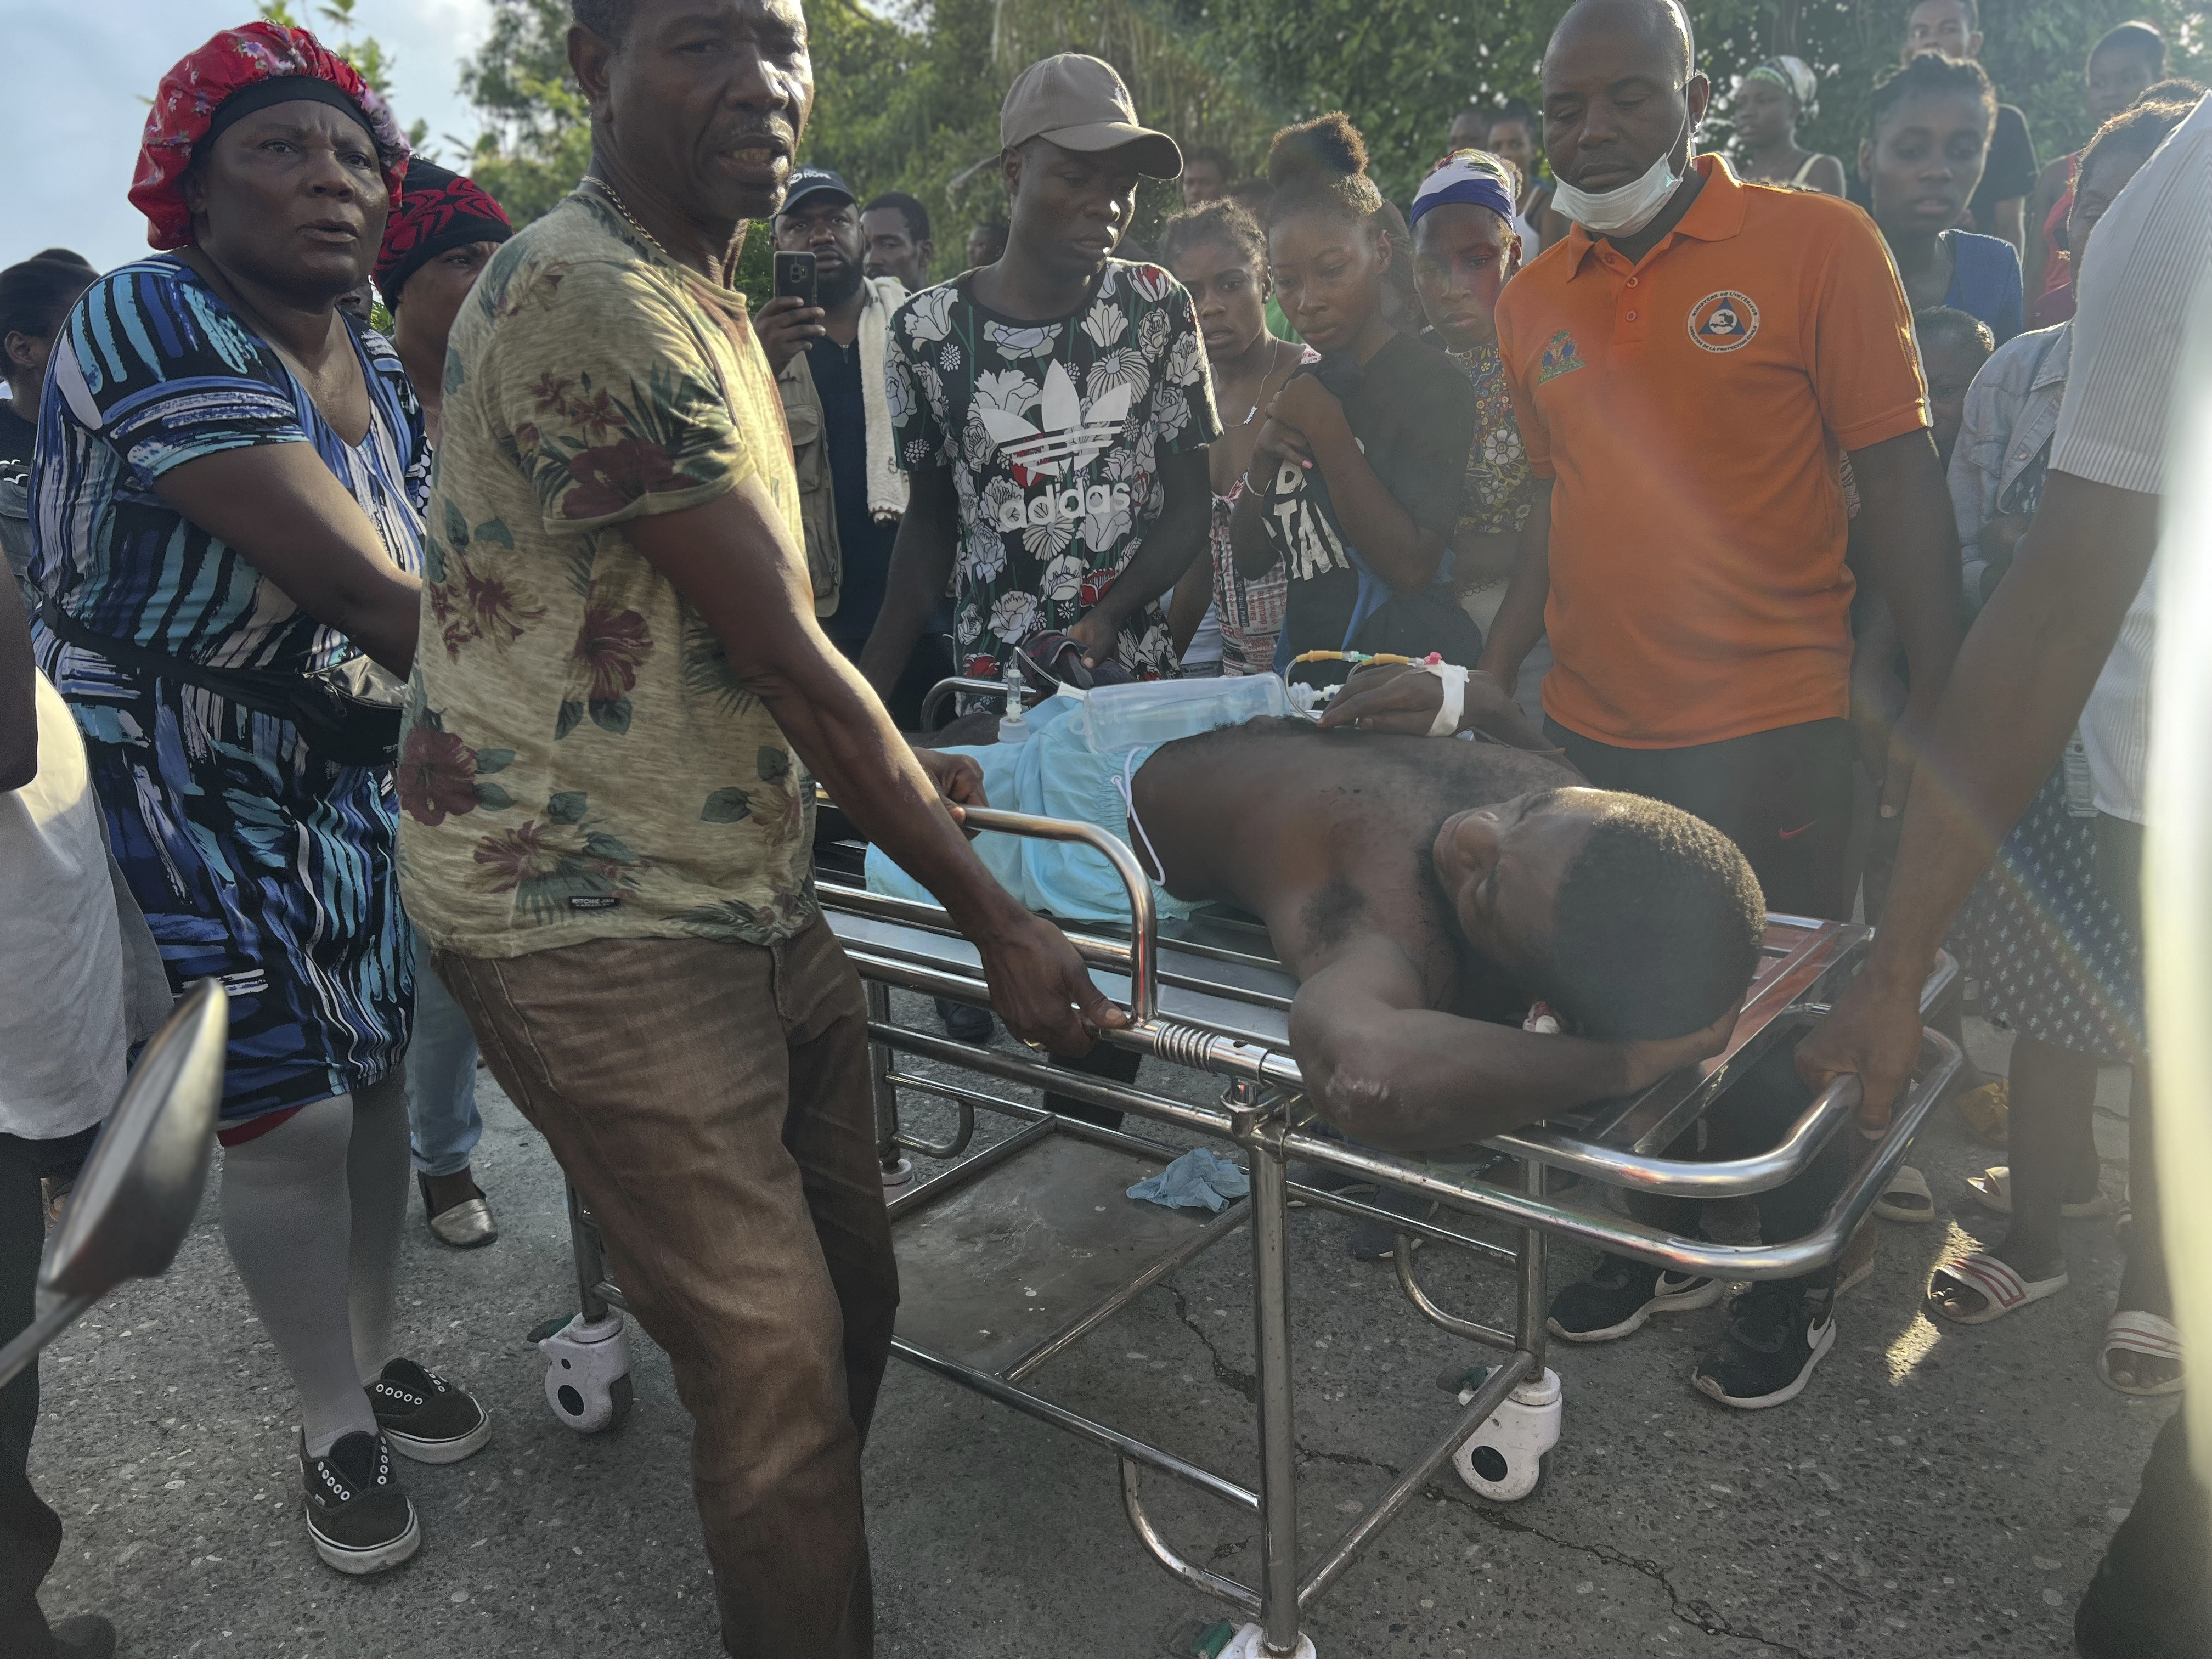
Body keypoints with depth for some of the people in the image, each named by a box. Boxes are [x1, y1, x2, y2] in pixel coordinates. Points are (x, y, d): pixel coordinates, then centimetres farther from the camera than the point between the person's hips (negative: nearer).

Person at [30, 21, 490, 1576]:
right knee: (290, 1116, -2)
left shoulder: (384, 372, 3)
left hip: (349, 773, 7)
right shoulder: (150, 319, -21)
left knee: (373, 1077, 11)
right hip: (179, 789, -6)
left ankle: (380, 1355, 35)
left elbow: (427, 577, 0)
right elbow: (360, 585, -29)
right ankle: (333, 1426, 22)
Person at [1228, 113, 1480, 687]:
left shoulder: (1431, 383, -7)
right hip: (1308, 668, 5)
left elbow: (1411, 566, -17)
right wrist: (1264, 463, -4)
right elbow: (1250, 560, 13)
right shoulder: (1295, 387, 11)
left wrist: (1329, 436, -15)